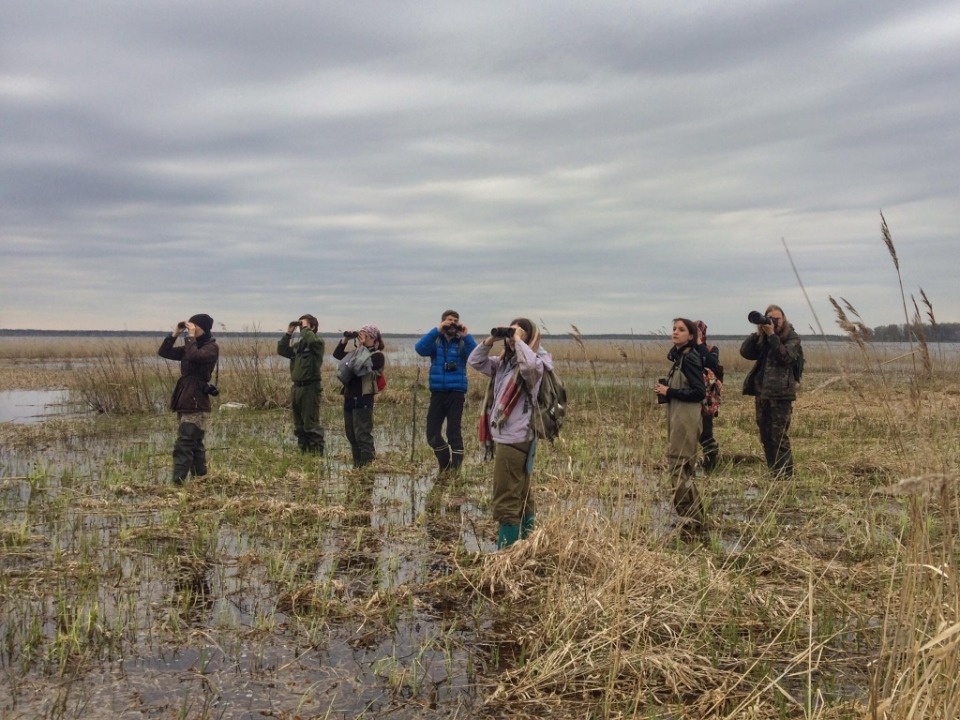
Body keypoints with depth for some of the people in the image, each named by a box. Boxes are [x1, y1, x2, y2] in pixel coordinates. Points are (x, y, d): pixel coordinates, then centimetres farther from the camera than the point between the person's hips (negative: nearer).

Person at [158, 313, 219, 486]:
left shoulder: (211, 348, -6)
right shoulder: (190, 347, 17)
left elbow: (194, 356, -25)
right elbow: (163, 352, 14)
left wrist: (191, 337, -13)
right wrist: (175, 334, 4)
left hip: (196, 406, -9)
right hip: (185, 404, 9)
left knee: (183, 446, -13)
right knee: (194, 446, 12)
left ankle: (177, 484, -15)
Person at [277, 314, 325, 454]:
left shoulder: (318, 341, -5)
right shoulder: (298, 344, 16)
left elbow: (310, 340, -27)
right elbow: (282, 350, 12)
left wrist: (305, 327, -10)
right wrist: (288, 333, 6)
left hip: (310, 387, -8)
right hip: (296, 387, 8)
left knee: (311, 424, -7)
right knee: (299, 425, 13)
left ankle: (316, 452, -2)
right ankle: (304, 451, 22)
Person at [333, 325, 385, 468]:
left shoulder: (377, 356, -4)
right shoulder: (357, 353, 19)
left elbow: (360, 366, -18)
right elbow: (337, 354, 14)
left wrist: (360, 347, -12)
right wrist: (345, 339, 2)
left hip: (363, 400, -8)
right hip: (349, 398, 8)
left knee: (363, 435, -10)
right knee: (351, 434, 11)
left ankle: (367, 466, -7)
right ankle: (357, 465, 19)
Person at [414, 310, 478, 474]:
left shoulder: (462, 343, 3)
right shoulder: (435, 341, 7)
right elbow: (419, 348, -14)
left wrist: (466, 335, -21)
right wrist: (437, 330, -20)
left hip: (456, 393, -2)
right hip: (437, 392, 3)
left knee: (454, 432, -4)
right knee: (432, 433, 5)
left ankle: (455, 469, 5)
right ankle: (445, 464, 25)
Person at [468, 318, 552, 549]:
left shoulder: (535, 364, -11)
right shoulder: (503, 363, 12)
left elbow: (529, 364, -35)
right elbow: (475, 361, 16)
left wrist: (518, 340, -19)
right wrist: (491, 340, 4)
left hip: (515, 440, -9)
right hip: (504, 437, 9)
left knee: (506, 501, -7)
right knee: (521, 497, 17)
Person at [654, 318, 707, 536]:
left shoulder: (689, 358, -14)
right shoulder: (679, 356, 13)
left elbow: (699, 392, -19)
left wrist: (669, 391, -16)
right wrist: (665, 386, 3)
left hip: (686, 418, -10)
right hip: (677, 416, 10)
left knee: (678, 466, -8)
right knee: (682, 468, 13)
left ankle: (693, 520, -3)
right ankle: (694, 517, 21)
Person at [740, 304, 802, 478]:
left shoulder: (792, 337, -1)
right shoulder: (762, 338, 12)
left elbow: (785, 357, -17)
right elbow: (745, 352, 1)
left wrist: (772, 335, -18)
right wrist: (758, 333, -9)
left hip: (781, 394, -6)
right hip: (761, 393, 6)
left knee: (780, 438, -8)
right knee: (766, 438, 10)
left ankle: (785, 476, -4)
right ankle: (773, 474, 18)